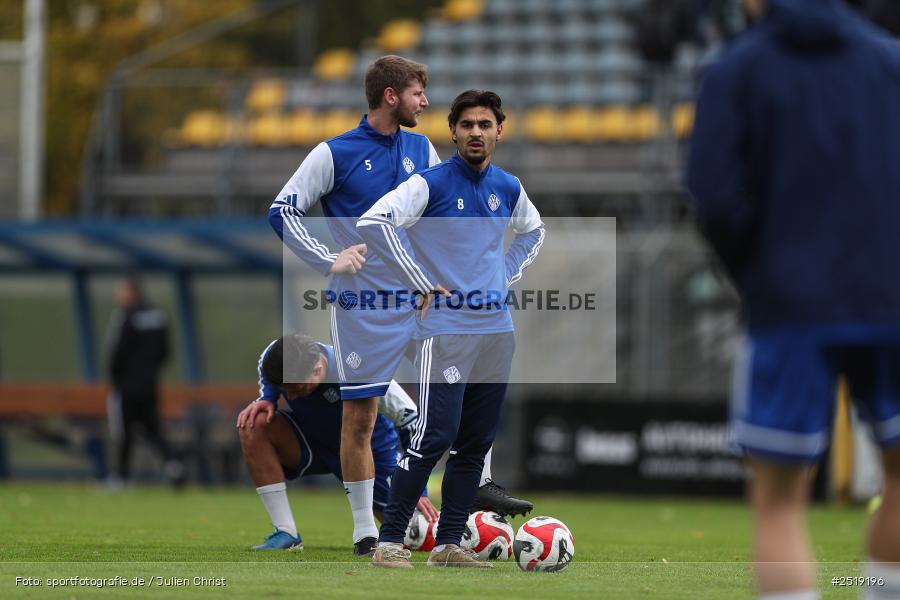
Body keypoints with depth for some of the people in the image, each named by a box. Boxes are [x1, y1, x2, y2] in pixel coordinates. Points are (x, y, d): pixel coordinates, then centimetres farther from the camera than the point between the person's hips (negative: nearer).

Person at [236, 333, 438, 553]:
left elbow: (411, 420, -24)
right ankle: (286, 534, -23)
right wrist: (267, 399, -21)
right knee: (254, 424, -27)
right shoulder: (272, 359, -24)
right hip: (312, 442, 2)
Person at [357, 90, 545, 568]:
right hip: (445, 328, -6)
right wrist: (420, 283, -16)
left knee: (476, 443, 6)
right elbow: (372, 222, -18)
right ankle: (389, 542, -8)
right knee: (435, 437, -14)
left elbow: (533, 231, 32)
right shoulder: (431, 184, -8)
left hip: (496, 328, 6)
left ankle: (448, 544, 13)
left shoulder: (508, 188, 11)